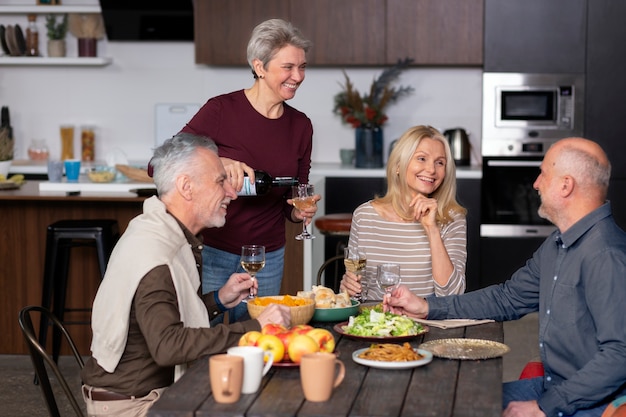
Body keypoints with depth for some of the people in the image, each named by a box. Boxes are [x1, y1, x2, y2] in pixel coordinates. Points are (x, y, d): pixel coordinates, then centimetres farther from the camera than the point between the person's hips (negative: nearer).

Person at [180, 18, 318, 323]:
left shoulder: (300, 126, 2)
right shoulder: (221, 110, -12)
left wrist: (300, 212, -11)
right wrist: (217, 163, -31)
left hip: (268, 260, 4)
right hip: (212, 254, -4)